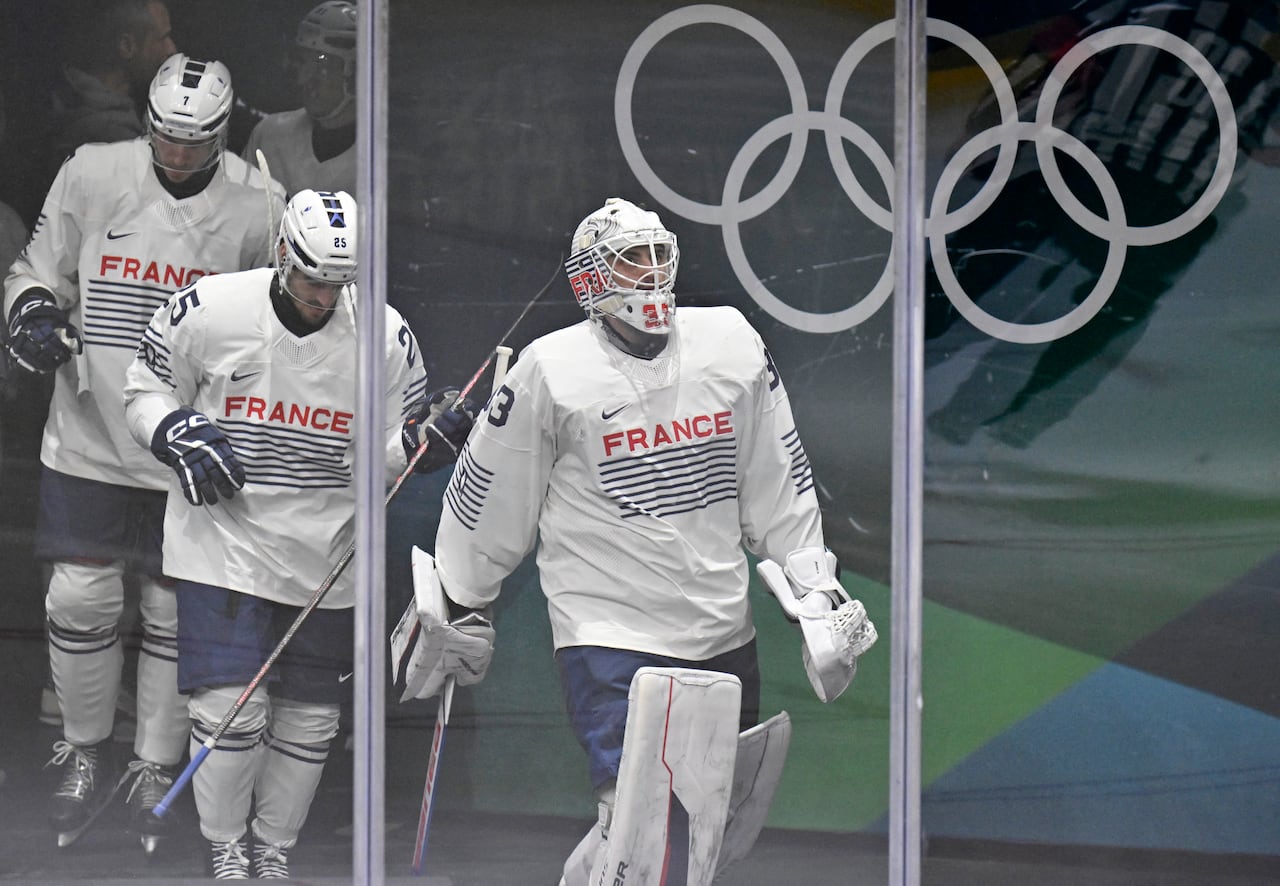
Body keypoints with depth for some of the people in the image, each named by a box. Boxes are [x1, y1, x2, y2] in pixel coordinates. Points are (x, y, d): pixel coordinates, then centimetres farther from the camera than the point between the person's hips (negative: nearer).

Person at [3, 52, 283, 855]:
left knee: (176, 615, 7)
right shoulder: (92, 176, -3)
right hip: (89, 437, 1)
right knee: (81, 602, 3)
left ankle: (157, 769, 23)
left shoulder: (257, 207, -6)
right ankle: (87, 752, 24)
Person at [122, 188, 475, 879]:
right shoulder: (208, 311, -9)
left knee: (309, 718, 8)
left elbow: (386, 453, 2)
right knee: (232, 706, -9)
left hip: (324, 557, 3)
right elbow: (145, 393, 4)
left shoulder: (385, 336, -4)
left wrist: (431, 439, -19)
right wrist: (181, 434, -15)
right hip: (224, 541, -2)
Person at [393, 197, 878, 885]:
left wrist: (817, 591, 10)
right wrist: (460, 612, 8)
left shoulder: (731, 344, 3)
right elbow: (487, 501, 2)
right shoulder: (550, 370, -8)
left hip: (723, 635, 5)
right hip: (606, 636, -5)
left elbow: (779, 481, 12)